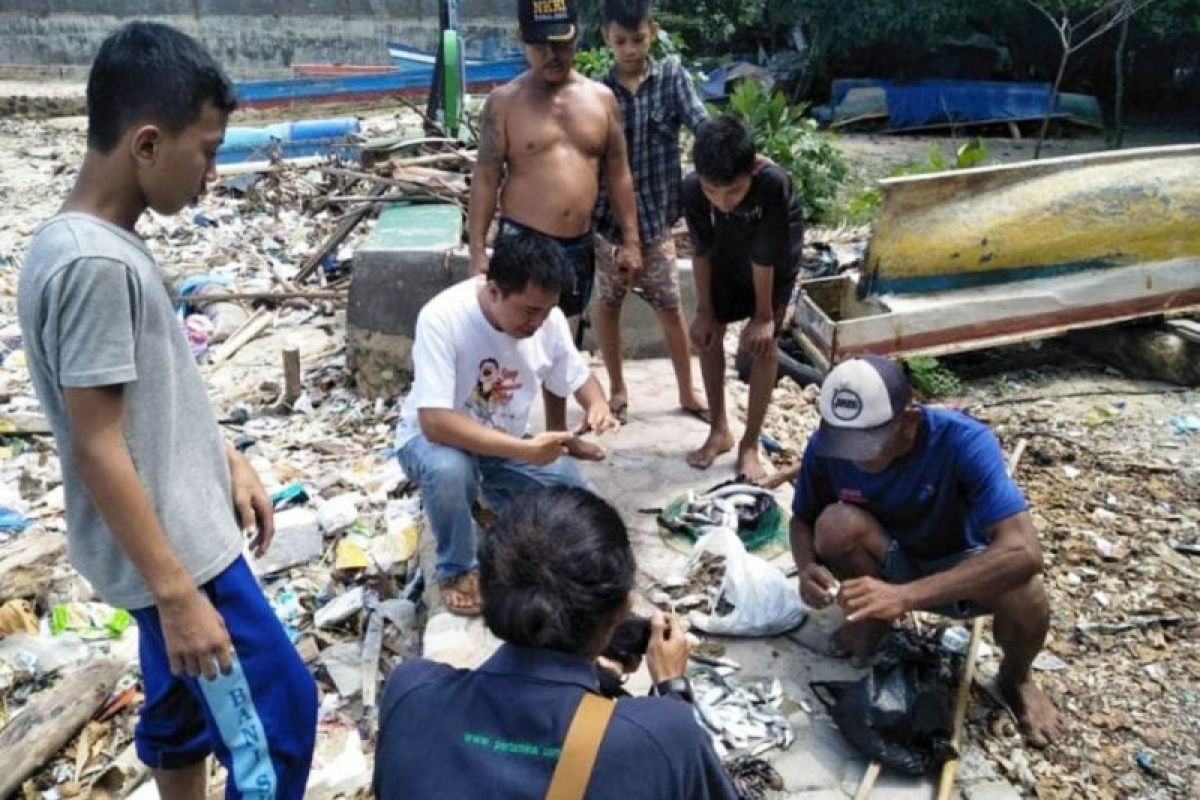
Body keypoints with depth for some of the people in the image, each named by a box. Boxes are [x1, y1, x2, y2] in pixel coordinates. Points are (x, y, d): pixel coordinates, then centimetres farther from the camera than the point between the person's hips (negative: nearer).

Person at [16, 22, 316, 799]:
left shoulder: (104, 242, 4)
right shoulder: (94, 263, -25)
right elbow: (98, 451, -24)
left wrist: (229, 462, 17)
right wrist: (176, 592, -21)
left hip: (178, 535, 9)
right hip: (174, 552, -9)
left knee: (183, 709, 23)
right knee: (279, 712, 2)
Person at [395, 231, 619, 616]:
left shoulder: (548, 318, -16)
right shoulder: (443, 318, -32)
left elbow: (578, 378, 1)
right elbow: (434, 421, -37)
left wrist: (597, 405, -24)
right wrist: (526, 450, -43)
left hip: (507, 443, 5)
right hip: (435, 438, -4)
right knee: (448, 470, -39)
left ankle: (493, 498, 18)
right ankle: (457, 570, -9)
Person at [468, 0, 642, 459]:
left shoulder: (601, 98, 5)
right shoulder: (504, 102, -6)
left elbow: (618, 174, 9)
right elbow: (485, 180, -6)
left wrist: (630, 241, 6)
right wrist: (477, 253, -11)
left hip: (578, 244, 5)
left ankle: (558, 432, 33)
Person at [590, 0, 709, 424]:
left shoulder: (672, 76, -4)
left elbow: (702, 126, -15)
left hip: (654, 217, 0)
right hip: (606, 217, 1)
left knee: (670, 308, 9)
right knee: (609, 304, 12)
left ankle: (687, 391, 26)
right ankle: (617, 389, 30)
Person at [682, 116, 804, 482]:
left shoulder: (773, 181, -42)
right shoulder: (692, 188, -32)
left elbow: (764, 256, -33)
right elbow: (701, 250, -17)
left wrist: (764, 316, -22)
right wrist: (705, 310, -11)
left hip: (776, 258, -3)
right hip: (728, 251, 4)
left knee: (763, 343, -9)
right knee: (705, 333, 4)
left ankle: (750, 444, 4)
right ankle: (719, 430, 20)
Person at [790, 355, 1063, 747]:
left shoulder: (963, 442, -33)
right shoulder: (825, 447, -23)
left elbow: (1025, 552, -42)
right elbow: (803, 519, -4)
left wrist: (906, 595, -51)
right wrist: (808, 567, -29)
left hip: (959, 567, -2)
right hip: (889, 563, 2)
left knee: (1025, 597, -35)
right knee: (837, 524, -31)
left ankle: (1015, 678, 2)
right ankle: (873, 620, 2)